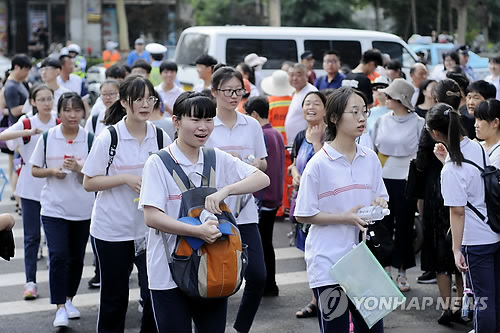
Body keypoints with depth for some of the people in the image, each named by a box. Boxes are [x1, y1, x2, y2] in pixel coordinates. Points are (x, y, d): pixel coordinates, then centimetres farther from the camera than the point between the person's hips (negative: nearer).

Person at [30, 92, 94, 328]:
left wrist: (79, 168, -18)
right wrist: (52, 171, -13)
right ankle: (60, 307, -3)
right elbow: (35, 170, 6)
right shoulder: (47, 138, -1)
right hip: (53, 208, -1)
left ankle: (69, 299, 31)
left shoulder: (90, 139, -3)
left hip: (83, 209, 1)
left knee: (76, 257, 12)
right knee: (58, 256, -11)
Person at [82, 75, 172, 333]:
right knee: (114, 295, 9)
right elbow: (89, 183, -7)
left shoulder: (161, 138, 1)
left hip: (150, 227, 2)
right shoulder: (108, 138, -8)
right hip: (112, 229, -2)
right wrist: (125, 179, -19)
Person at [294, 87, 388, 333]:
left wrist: (379, 204, -5)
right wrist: (345, 217, -16)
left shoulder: (370, 159, 5)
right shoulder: (319, 163, -10)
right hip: (328, 264, -5)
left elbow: (381, 198, 19)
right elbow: (303, 215, -8)